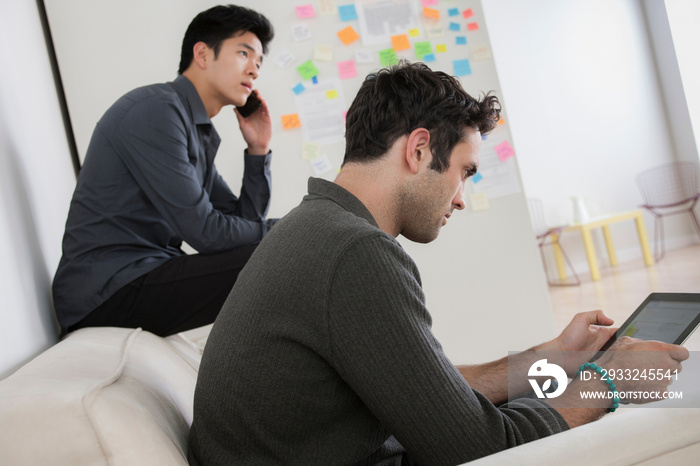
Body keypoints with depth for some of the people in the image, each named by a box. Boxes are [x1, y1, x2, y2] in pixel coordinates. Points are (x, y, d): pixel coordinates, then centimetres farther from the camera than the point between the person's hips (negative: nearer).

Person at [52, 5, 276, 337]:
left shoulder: (200, 135, 17)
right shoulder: (156, 110, -13)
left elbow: (244, 223, 15)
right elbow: (204, 232, -18)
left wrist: (258, 150, 8)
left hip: (151, 277, 10)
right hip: (107, 291, -10)